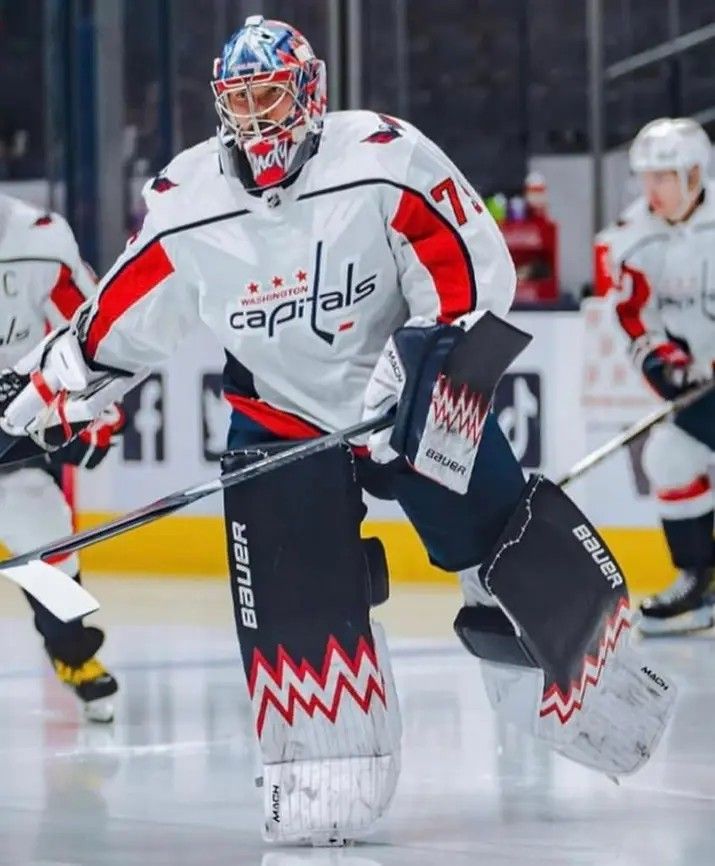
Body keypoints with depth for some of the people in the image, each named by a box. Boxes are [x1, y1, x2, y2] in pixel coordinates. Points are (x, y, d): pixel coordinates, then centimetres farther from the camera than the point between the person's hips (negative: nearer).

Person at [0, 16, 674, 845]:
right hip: (281, 417, 1)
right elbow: (114, 319, 1)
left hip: (417, 401, -1)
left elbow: (472, 276, -18)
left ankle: (619, 705, 25)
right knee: (288, 592, -14)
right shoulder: (186, 207, -11)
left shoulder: (388, 163, -21)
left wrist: (416, 369, -27)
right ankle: (322, 789, -4)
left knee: (520, 553, 1)